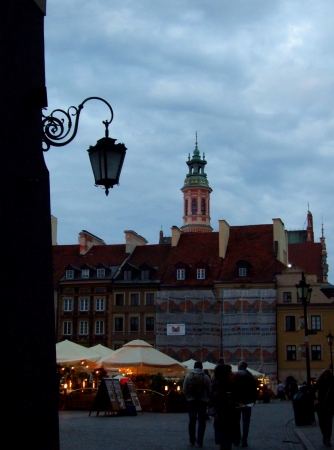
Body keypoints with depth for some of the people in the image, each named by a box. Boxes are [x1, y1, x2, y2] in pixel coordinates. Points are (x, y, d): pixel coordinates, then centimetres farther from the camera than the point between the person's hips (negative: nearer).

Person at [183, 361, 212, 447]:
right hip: (203, 401, -2)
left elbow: (185, 389, -1)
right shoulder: (205, 377, -4)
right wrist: (207, 399, 11)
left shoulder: (188, 376, -1)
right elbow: (209, 390, -3)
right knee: (202, 421, 2)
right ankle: (199, 441, -3)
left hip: (191, 401, 2)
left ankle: (192, 440, 16)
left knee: (192, 421, 11)